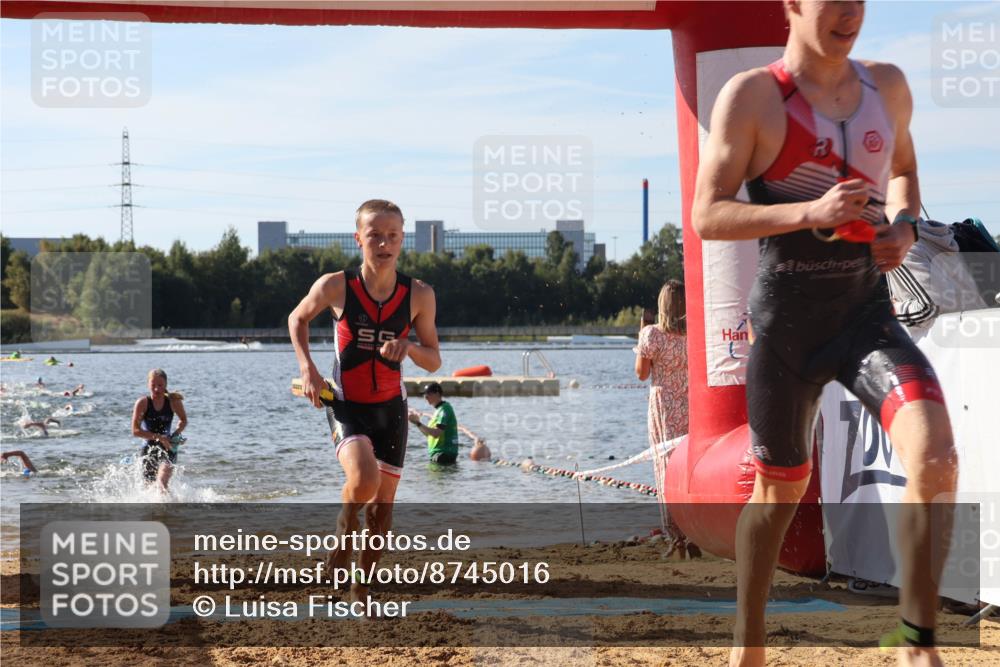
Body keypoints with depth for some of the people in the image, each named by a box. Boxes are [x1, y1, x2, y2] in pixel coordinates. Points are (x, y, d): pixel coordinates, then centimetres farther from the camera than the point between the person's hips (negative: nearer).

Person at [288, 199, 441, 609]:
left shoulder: (419, 295, -9)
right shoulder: (335, 287, -14)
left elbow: (434, 361, 0)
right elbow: (298, 319, 6)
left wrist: (409, 348, -22)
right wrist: (307, 367, -7)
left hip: (391, 406, 3)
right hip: (346, 405, -3)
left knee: (383, 501, 8)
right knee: (363, 480, -28)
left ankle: (362, 586, 26)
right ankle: (346, 526, 5)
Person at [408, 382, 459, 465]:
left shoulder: (445, 409, -13)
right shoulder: (438, 409, 18)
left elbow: (436, 433, -24)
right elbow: (429, 433, 20)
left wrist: (418, 423, -23)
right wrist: (417, 422, 8)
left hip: (444, 453, -10)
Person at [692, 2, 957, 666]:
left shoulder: (888, 86, 7)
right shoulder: (752, 95, -7)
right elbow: (707, 216, -10)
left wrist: (903, 224, 4)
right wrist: (810, 213, -23)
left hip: (868, 315, 3)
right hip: (786, 323, -3)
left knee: (935, 456, -21)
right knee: (781, 487, 11)